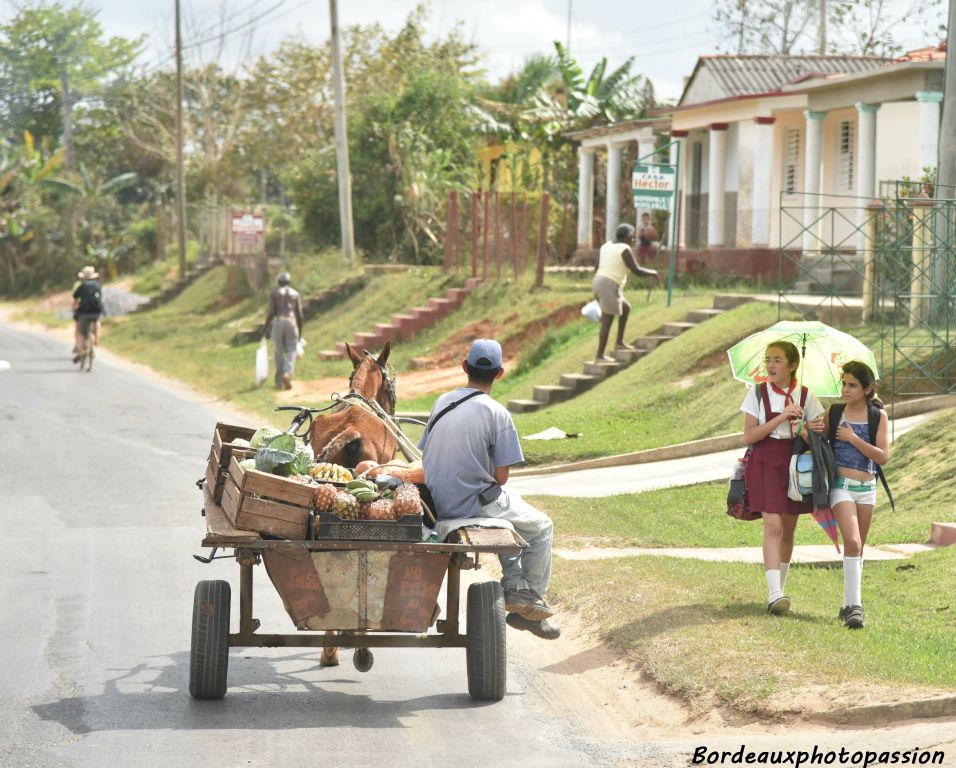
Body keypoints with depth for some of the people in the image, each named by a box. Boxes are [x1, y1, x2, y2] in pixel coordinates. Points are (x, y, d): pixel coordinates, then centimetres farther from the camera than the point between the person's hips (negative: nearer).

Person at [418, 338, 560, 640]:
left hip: (436, 503, 7)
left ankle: (514, 586, 28)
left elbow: (424, 455, 10)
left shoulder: (442, 402, 4)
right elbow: (501, 476, -13)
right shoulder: (496, 413, -14)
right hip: (472, 505, -7)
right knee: (541, 526, 17)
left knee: (510, 507, 34)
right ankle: (530, 599, 16)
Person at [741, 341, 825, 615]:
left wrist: (813, 429, -15)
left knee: (788, 529, 9)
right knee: (773, 524, -16)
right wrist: (779, 419, -16)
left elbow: (820, 431, 9)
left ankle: (779, 588, 23)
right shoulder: (758, 393, 0)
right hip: (765, 463, -3)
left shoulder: (805, 396, 4)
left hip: (795, 463, 3)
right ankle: (774, 593, -22)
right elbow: (748, 436, -6)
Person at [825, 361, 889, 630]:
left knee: (858, 548, 11)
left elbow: (882, 456, -6)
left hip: (867, 487, 2)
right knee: (852, 543, -17)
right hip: (841, 485, -2)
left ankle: (849, 605, 22)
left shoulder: (878, 416, 1)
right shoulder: (833, 413, 2)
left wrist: (853, 438, -12)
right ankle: (854, 605, -19)